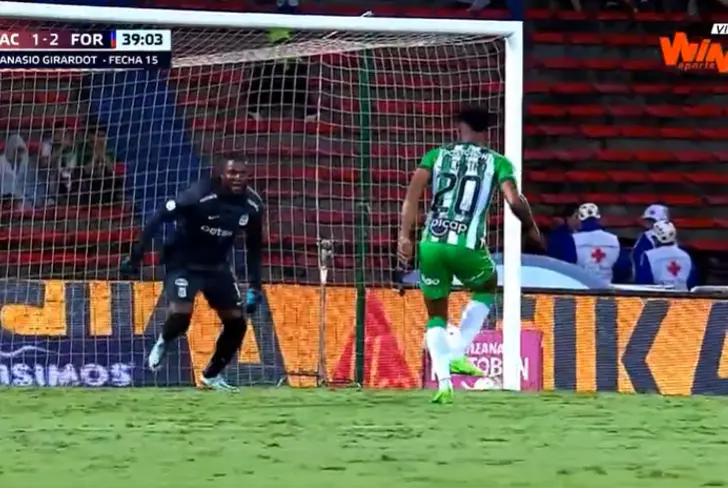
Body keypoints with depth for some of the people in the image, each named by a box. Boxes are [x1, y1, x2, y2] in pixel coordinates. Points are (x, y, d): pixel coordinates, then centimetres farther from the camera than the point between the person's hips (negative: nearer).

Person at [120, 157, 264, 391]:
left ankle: (212, 375, 23)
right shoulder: (200, 195, -26)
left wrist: (254, 286, 3)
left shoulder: (252, 205, -9)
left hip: (217, 266, 5)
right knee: (180, 316, -24)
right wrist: (136, 256, -23)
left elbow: (254, 246, 6)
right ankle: (163, 343, 13)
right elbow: (159, 218, -21)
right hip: (184, 264, -5)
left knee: (237, 323, 1)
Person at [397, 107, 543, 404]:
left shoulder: (437, 155, 13)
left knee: (436, 316, 18)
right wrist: (531, 228, 13)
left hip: (432, 245, 2)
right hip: (468, 246, -2)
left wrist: (405, 234, -6)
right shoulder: (497, 162, 9)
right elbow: (515, 202, -5)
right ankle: (458, 355, 14)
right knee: (486, 289, 30)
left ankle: (443, 380, -1)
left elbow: (413, 190, -2)